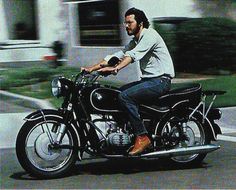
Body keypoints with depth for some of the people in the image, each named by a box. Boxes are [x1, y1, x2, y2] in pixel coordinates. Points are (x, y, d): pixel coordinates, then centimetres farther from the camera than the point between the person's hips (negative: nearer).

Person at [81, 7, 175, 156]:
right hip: (148, 80, 10)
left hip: (161, 80, -10)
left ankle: (142, 137, -22)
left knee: (125, 96, -24)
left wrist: (116, 68, -42)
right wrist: (92, 68, 3)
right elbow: (119, 55, 12)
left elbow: (133, 55, -28)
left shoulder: (150, 35, -12)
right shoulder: (136, 41, 18)